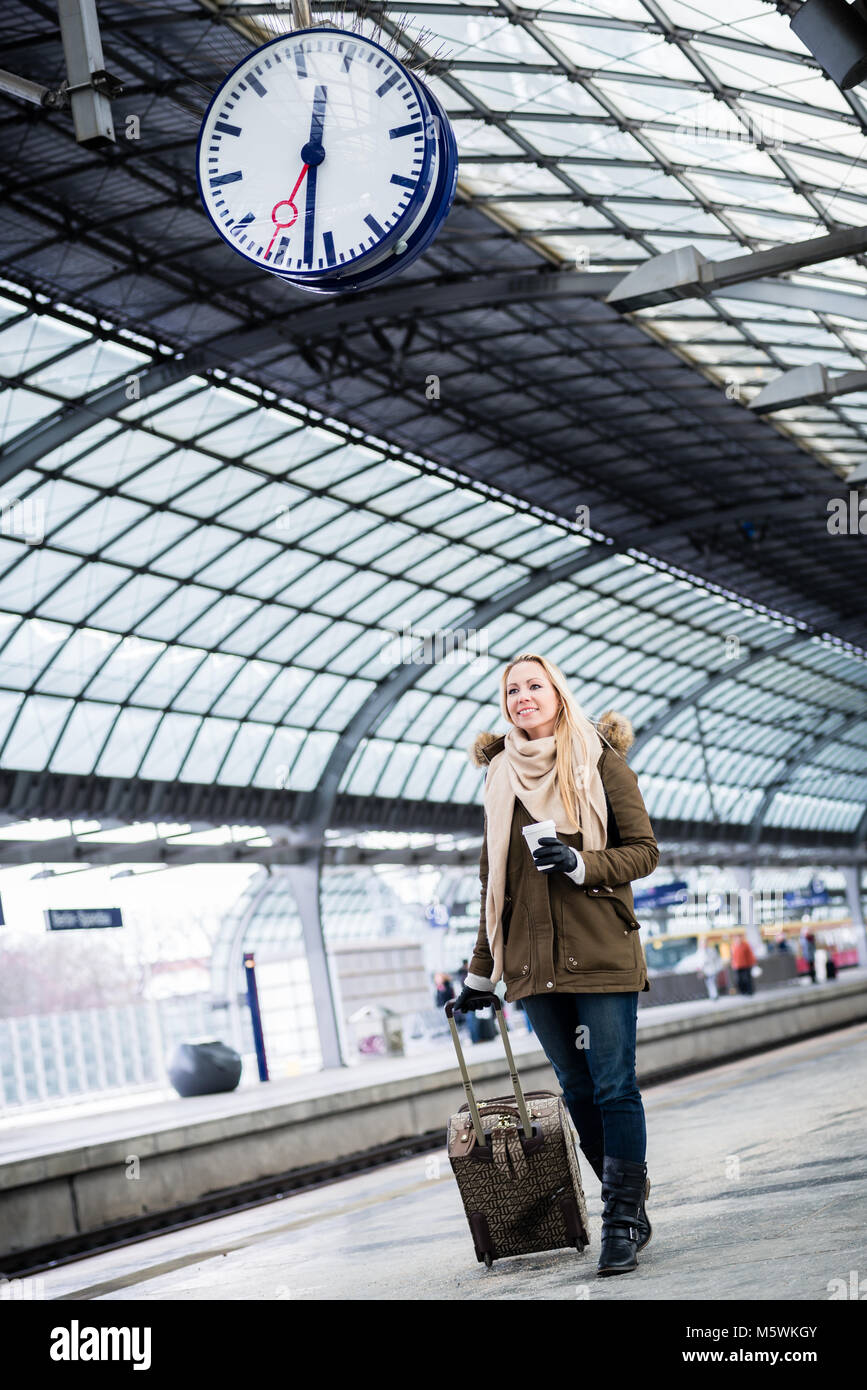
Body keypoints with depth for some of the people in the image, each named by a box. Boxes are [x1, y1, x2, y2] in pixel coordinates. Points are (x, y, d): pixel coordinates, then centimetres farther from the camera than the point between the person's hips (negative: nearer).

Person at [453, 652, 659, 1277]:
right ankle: (630, 1204, 19)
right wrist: (481, 972, 18)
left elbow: (644, 850, 0)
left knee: (615, 1087, -6)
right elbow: (495, 882, 17)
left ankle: (623, 1222, 2)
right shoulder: (502, 776, 12)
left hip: (602, 952, -4)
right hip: (536, 963, 4)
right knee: (578, 1091, 6)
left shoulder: (600, 760, 1)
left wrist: (581, 864, -18)